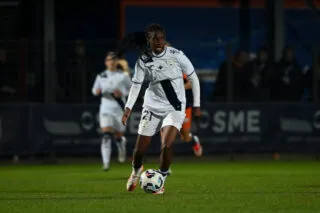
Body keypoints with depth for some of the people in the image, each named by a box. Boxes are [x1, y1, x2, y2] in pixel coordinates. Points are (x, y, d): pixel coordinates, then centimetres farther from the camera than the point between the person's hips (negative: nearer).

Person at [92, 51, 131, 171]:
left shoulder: (123, 76, -1)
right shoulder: (101, 76, 4)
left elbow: (131, 88, 9)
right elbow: (95, 90, 15)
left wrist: (122, 93, -10)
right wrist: (97, 92, -9)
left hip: (119, 109, 0)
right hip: (105, 109, 0)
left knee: (118, 137, 9)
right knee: (106, 136, -17)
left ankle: (122, 143, 48)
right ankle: (106, 164, -19)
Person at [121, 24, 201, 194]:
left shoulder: (176, 55, -10)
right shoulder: (143, 61, -6)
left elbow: (193, 78, 0)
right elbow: (136, 84, 2)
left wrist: (197, 105, 0)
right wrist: (128, 108, -10)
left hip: (175, 108, -2)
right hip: (152, 107, 2)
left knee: (166, 145, -22)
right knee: (140, 149, 3)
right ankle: (136, 171, 38)